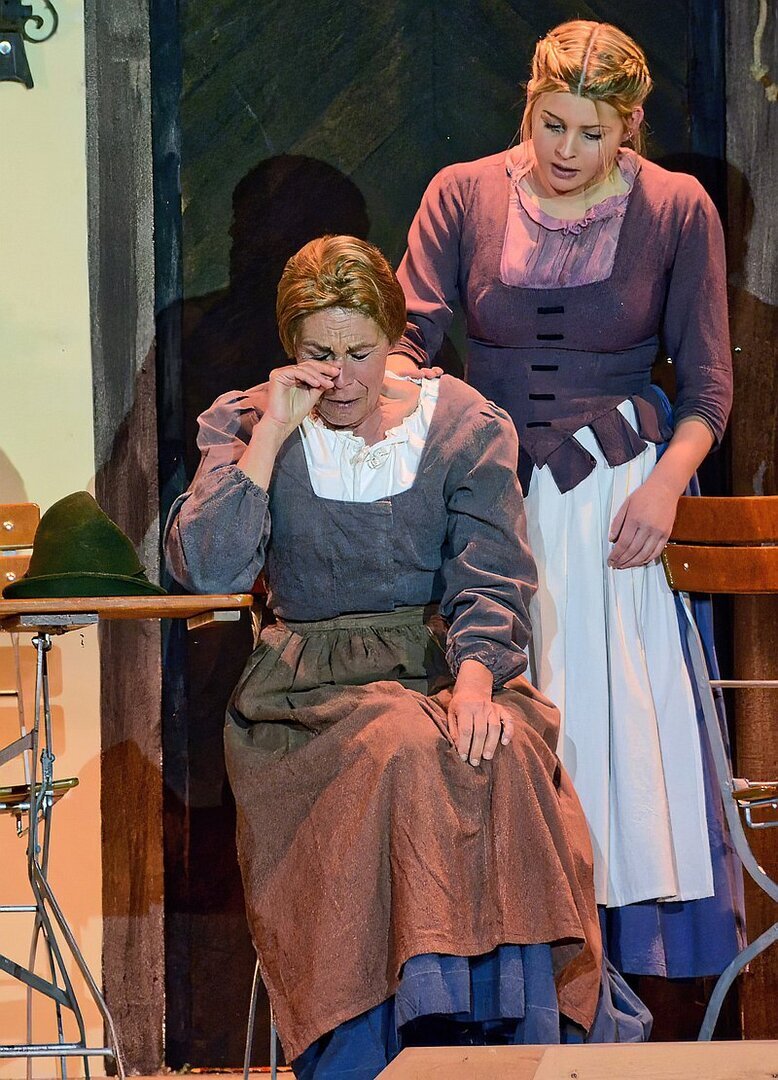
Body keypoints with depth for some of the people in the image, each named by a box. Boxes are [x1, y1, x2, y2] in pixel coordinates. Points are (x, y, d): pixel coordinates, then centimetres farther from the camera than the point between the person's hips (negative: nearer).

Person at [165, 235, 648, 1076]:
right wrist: (274, 433, -12)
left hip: (443, 661, 1)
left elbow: (492, 581, -4)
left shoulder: (465, 426, 6)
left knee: (503, 753, -32)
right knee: (401, 748, -34)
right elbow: (207, 568, -9)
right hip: (312, 683, -1)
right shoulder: (246, 426, 6)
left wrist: (473, 678, -23)